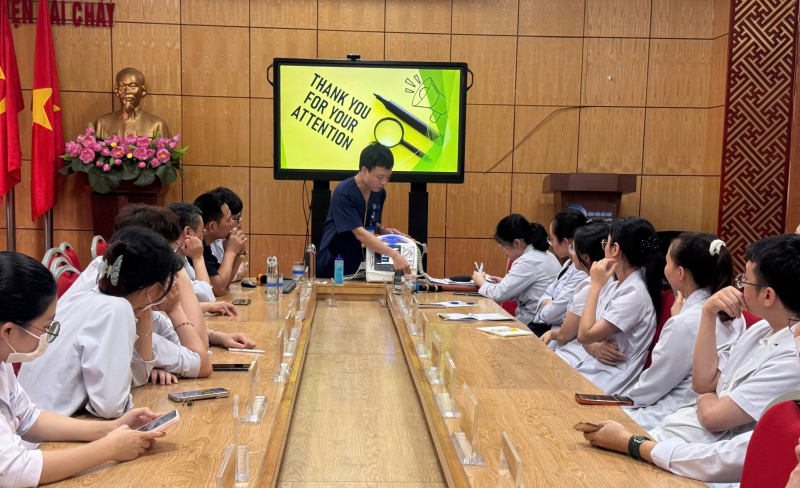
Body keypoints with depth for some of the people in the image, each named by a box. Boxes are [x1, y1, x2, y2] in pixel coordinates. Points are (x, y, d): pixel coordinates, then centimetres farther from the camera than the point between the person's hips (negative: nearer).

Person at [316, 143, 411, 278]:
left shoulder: (379, 192, -1)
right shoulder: (343, 193, -21)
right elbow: (360, 233, -29)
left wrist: (382, 229, -6)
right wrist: (394, 255, -36)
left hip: (361, 264, 6)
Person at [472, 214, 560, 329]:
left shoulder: (528, 262, -19)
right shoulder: (544, 254, 10)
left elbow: (499, 294, -16)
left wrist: (481, 281, 2)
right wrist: (504, 282, 10)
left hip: (535, 325, -9)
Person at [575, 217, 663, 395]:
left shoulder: (634, 293, -17)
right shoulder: (613, 287, 10)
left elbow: (585, 335, -18)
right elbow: (586, 335, 12)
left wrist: (595, 285, -14)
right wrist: (596, 347, -10)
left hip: (610, 381, -8)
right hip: (593, 366, 8)